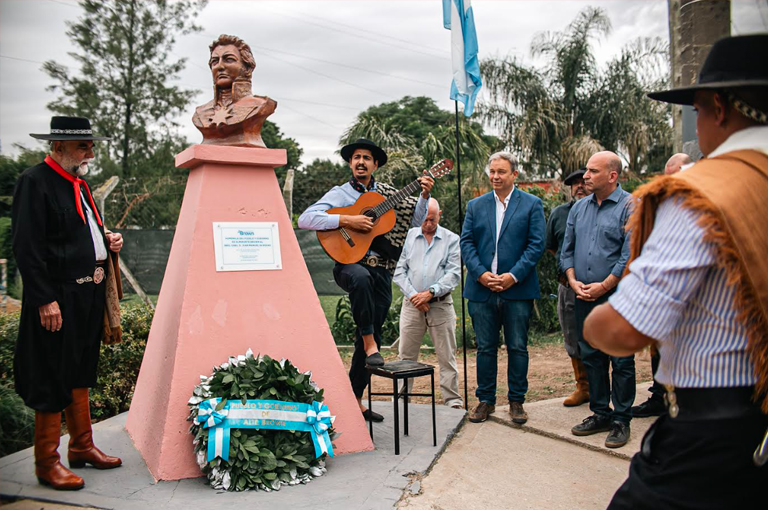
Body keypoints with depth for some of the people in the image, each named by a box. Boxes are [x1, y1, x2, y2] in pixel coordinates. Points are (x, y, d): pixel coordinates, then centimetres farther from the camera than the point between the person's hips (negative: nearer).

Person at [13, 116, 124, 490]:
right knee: (53, 379, 1)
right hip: (57, 297, -9)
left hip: (88, 293, 9)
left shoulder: (78, 183, 14)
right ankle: (47, 463, 15)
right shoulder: (34, 181, -13)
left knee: (80, 372, 18)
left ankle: (82, 446, 32)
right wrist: (45, 301, -22)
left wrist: (106, 240, 4)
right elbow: (27, 246, -19)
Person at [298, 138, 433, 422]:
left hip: (381, 272, 4)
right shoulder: (340, 194, 2)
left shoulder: (386, 194, 12)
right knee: (361, 277, -41)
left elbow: (415, 221, 12)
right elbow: (305, 219, -11)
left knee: (373, 335, 6)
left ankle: (354, 399, 18)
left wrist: (424, 196, -4)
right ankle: (369, 343, -23)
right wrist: (347, 220, -19)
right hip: (350, 263, -4)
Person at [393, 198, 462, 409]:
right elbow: (400, 271, 5)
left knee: (447, 356, 4)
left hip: (441, 305, -1)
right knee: (406, 356, 6)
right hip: (411, 305, 2)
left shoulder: (451, 239, 4)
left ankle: (453, 400, 13)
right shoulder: (409, 236, 9)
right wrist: (413, 295, -7)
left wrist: (430, 292, -14)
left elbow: (454, 274, -4)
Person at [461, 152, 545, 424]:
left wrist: (513, 276, -13)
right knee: (485, 348, 8)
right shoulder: (475, 205, 12)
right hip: (482, 289, 2)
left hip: (518, 289, -2)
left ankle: (516, 401, 19)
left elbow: (536, 245, -3)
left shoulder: (532, 204, 4)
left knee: (517, 348, 6)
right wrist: (481, 273, -9)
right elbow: (466, 242, 6)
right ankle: (486, 400, 20)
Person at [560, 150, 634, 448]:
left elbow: (630, 255, -14)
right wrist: (572, 280, -2)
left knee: (621, 361, 2)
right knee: (591, 357, 13)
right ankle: (600, 413, 25)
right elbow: (567, 249, 13)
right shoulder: (579, 208, 12)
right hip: (584, 298, 6)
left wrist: (603, 286, -16)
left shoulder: (630, 207, -7)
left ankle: (621, 420, 14)